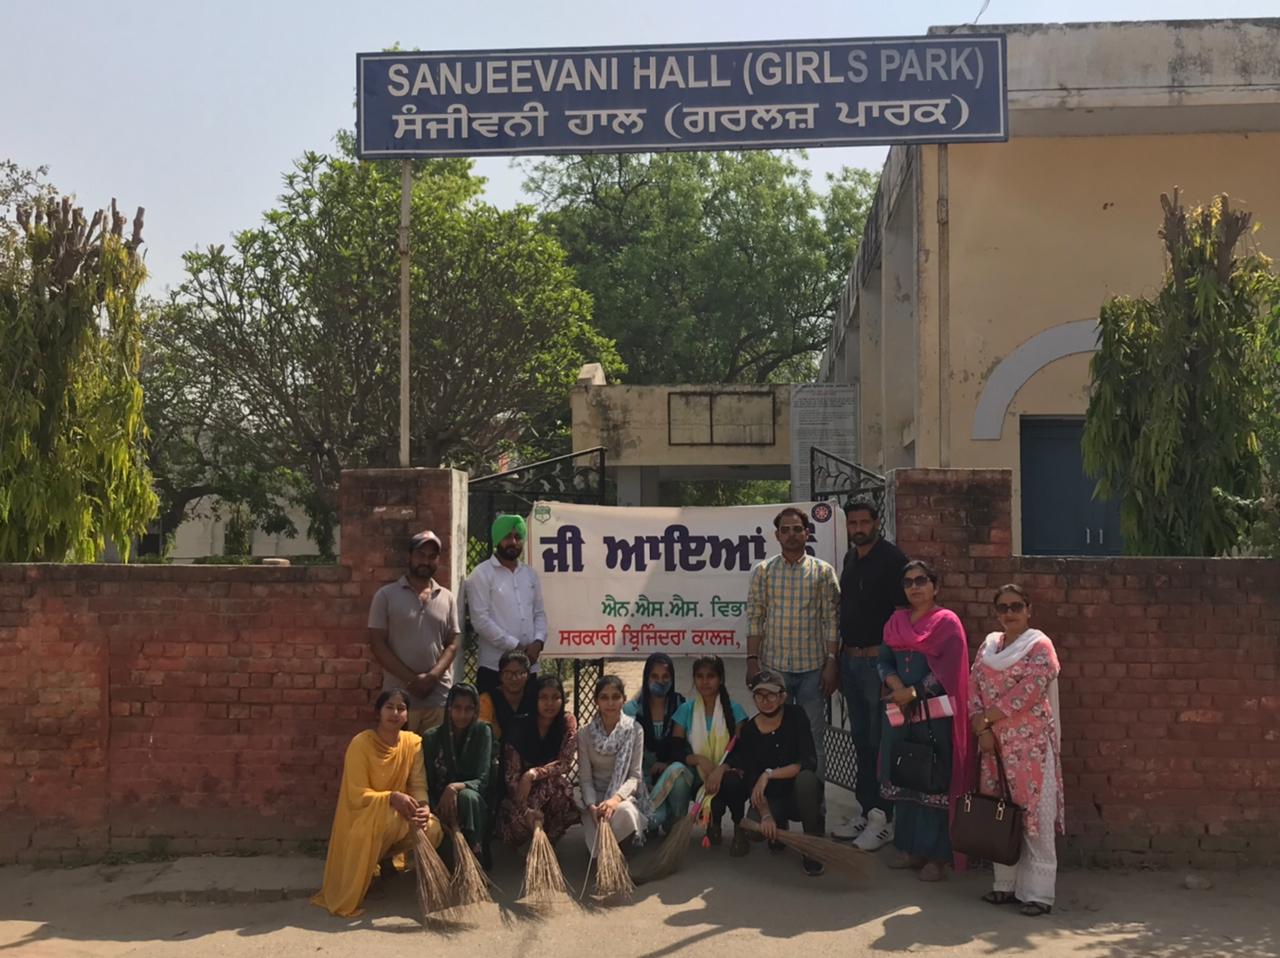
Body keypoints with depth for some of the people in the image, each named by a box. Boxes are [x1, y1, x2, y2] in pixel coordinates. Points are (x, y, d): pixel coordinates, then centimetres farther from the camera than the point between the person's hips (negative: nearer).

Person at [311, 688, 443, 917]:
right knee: (390, 818, -37)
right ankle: (363, 871, -6)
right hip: (361, 819, -5)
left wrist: (423, 807, -30)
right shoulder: (361, 744, -19)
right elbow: (358, 795, -21)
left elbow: (418, 786, -8)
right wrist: (392, 798, -37)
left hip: (400, 813, 5)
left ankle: (385, 857, 9)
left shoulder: (414, 743, -6)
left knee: (432, 829, -23)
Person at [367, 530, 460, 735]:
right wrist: (410, 679, -10)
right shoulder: (386, 595, 2)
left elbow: (453, 643, 7)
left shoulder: (447, 598, 10)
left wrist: (432, 676, -10)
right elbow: (377, 643, -3)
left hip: (439, 697, 2)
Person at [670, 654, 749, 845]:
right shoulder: (685, 710, 6)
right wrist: (699, 759, -19)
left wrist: (721, 769, -24)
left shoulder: (734, 710, 3)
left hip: (724, 775, -2)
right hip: (697, 780, 2)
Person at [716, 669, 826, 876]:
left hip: (799, 796, -2)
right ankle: (778, 829, 12)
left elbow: (809, 762, -22)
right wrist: (765, 815, -29)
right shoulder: (749, 730, -7)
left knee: (806, 778, -35)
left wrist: (769, 774, -27)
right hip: (771, 799, 2)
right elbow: (753, 781, -13)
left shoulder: (796, 716, -11)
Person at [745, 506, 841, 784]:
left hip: (813, 667, -1)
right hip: (774, 666, 1)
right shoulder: (763, 571, 4)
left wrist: (831, 662, -5)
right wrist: (752, 660, -3)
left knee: (813, 737, 5)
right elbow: (755, 618, 3)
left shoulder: (823, 571, 2)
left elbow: (832, 620, 0)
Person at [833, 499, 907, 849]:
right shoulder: (850, 558, 14)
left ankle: (883, 819, 4)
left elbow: (902, 611, -13)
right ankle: (865, 810, 24)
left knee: (881, 741, -3)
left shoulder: (891, 558, -10)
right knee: (861, 739, 14)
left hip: (877, 659, -8)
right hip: (850, 659, 8)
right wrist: (841, 656, 15)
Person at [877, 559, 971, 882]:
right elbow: (885, 662, 9)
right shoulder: (896, 621, 12)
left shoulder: (947, 622, -4)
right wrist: (898, 686, -10)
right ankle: (911, 848, 21)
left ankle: (937, 855, 6)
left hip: (934, 713, -5)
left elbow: (948, 670, -12)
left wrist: (914, 693, -14)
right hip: (900, 711, 5)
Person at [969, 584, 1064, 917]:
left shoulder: (1040, 647, -5)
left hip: (1030, 744, -6)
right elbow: (973, 687, 6)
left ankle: (1038, 892, 2)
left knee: (1035, 816, -4)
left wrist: (986, 719, -12)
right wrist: (982, 729, -8)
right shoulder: (988, 646, 13)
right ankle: (1006, 885, 21)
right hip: (993, 744, 6)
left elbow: (1027, 693, -16)